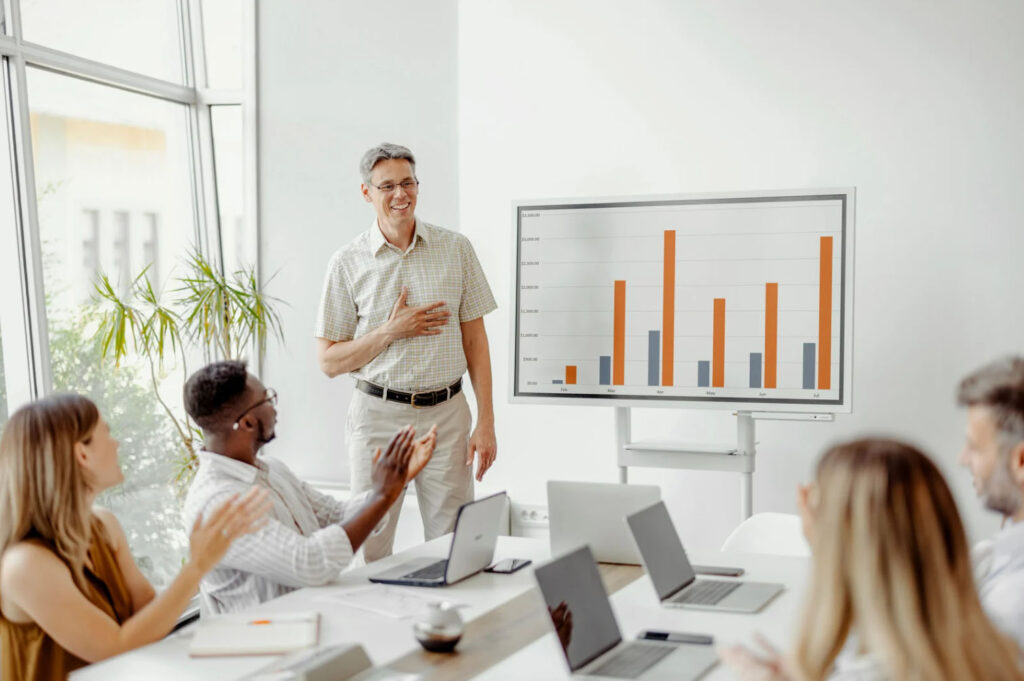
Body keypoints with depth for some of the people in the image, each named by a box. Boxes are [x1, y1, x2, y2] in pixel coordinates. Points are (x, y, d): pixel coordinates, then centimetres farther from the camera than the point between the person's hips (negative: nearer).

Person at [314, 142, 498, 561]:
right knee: (368, 552, 3)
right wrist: (392, 331, -11)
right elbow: (329, 361, 2)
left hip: (446, 414, 1)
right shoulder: (348, 263, 1)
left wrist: (486, 422, 0)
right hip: (379, 415, -1)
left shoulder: (455, 249, 4)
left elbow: (475, 339, 6)